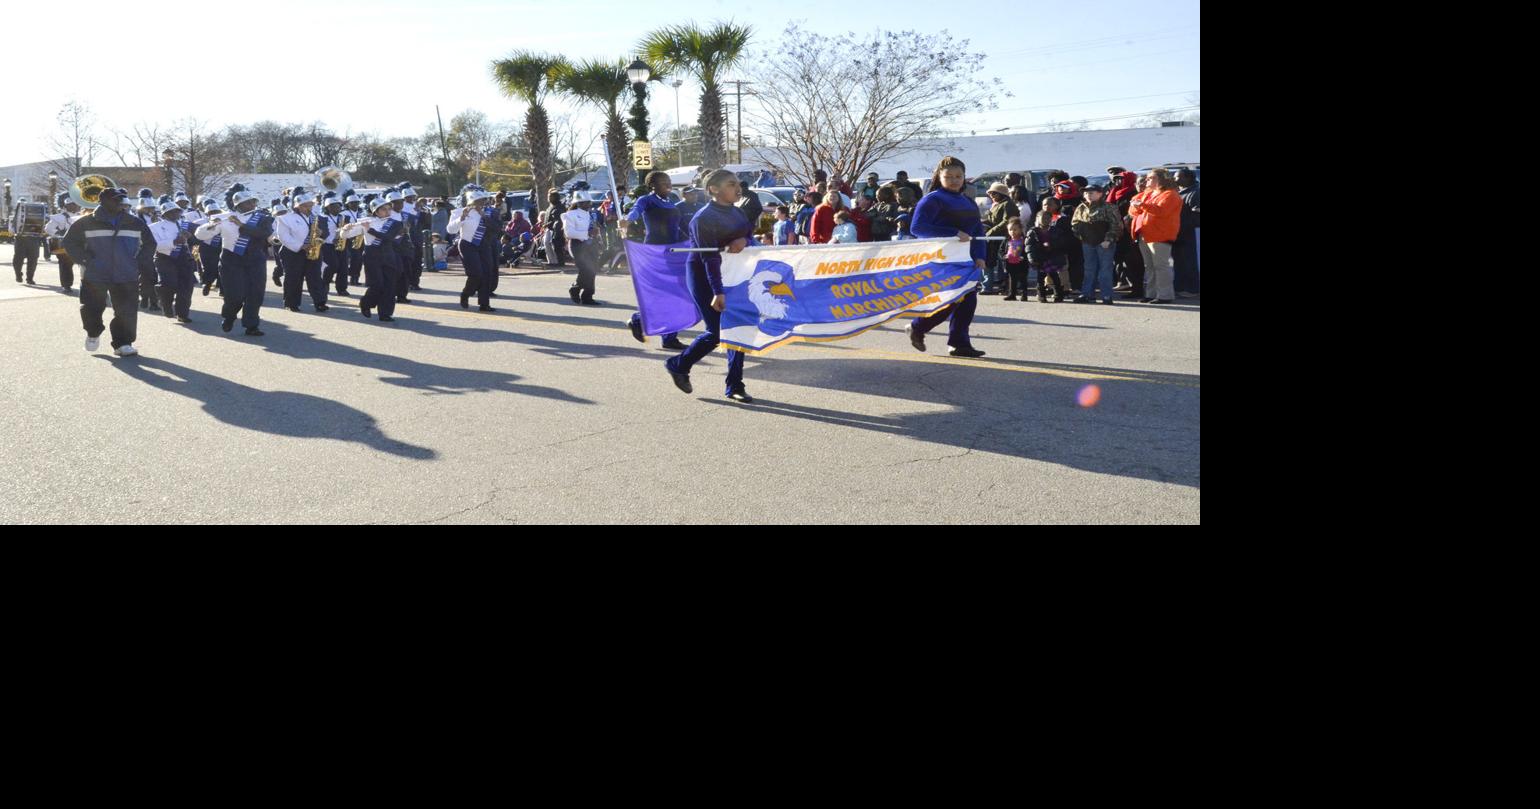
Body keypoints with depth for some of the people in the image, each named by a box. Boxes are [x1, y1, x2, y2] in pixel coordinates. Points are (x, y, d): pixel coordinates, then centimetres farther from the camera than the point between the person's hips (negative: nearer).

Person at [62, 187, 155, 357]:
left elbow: (149, 243, 18)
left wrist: (140, 263, 7)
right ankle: (93, 333, 32)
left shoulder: (135, 223, 7)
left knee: (126, 311, -4)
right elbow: (69, 241, 5)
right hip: (94, 276, -1)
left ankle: (123, 343, 7)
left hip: (126, 277, 1)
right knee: (92, 309, 4)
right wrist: (85, 260, -4)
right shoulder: (87, 222, -1)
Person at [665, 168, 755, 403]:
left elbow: (751, 235, 12)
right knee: (716, 332, -7)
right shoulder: (704, 218, -17)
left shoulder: (737, 213, 7)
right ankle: (678, 365, 17)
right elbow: (709, 257, -22)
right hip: (704, 277, -7)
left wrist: (744, 241, -15)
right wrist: (718, 292, -28)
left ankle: (735, 386, 9)